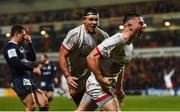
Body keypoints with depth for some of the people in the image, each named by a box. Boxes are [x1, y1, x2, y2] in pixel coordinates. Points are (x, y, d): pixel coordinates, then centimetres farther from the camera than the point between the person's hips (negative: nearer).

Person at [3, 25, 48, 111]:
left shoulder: (19, 47, 21)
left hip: (28, 81, 10)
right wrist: (33, 69, -17)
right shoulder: (11, 47, -9)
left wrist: (29, 43, 16)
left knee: (44, 102, 6)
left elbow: (33, 58, 25)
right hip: (21, 81, -10)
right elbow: (16, 63, -23)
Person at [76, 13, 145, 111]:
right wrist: (101, 79, -27)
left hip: (108, 86, 10)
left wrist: (119, 88, 23)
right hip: (97, 85, -10)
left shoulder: (130, 46, 8)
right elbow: (91, 57, -29)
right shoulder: (117, 41, -23)